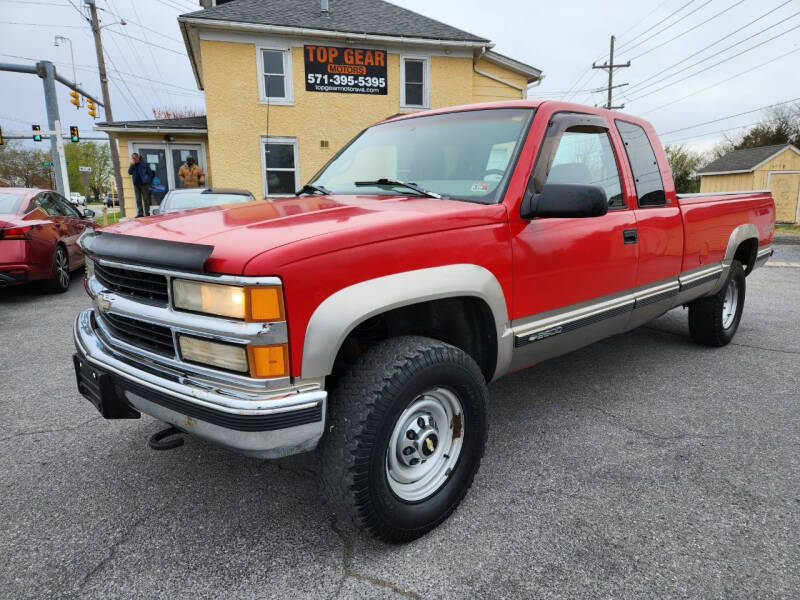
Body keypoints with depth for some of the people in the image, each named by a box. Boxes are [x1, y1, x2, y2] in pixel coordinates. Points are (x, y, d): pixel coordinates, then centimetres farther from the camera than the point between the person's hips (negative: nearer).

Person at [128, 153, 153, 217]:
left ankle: (146, 213, 2)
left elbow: (150, 173, 1)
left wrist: (147, 180, -8)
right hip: (136, 185, 4)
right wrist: (132, 165, -7)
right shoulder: (133, 165, 12)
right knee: (138, 200, 4)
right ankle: (140, 213, 6)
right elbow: (129, 172, 2)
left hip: (144, 184, -4)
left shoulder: (144, 164, 0)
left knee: (145, 199, -1)